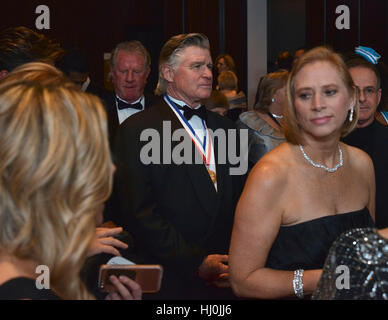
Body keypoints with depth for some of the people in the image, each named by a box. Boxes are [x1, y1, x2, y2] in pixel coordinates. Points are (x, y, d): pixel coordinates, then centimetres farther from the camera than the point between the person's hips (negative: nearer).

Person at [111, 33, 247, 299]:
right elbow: (139, 212, -13)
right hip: (172, 282, -5)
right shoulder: (138, 129, -6)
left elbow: (241, 201, 15)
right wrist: (196, 262, -16)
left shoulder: (225, 127, 13)